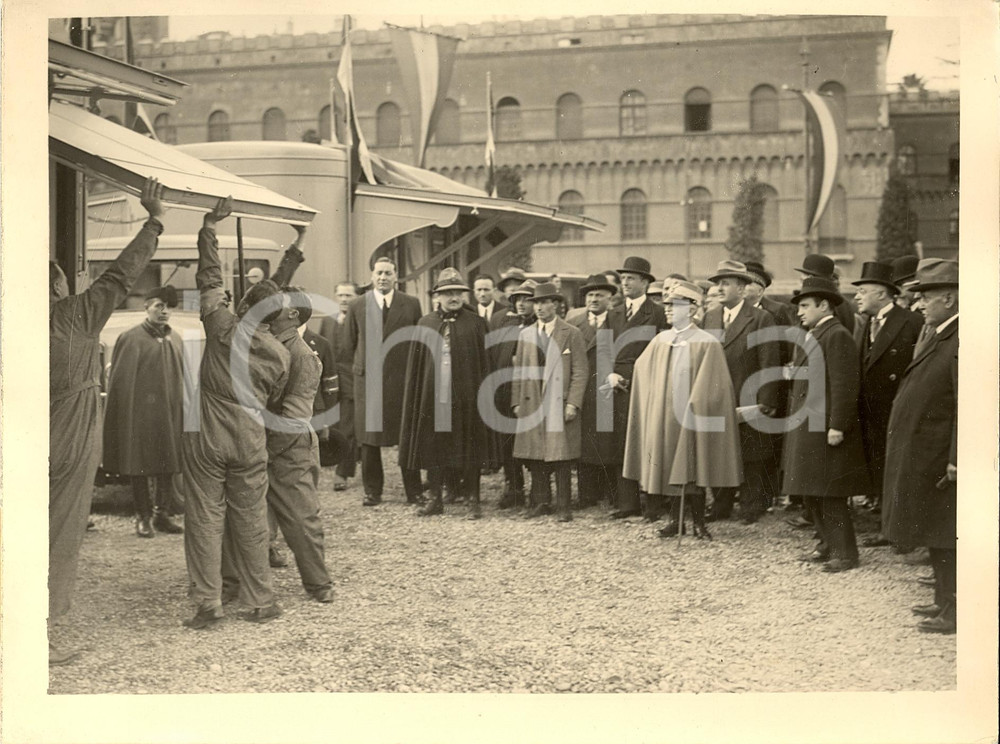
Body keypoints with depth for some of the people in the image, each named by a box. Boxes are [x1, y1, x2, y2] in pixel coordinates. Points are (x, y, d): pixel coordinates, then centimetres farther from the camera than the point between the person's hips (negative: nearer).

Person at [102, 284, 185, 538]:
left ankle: (162, 514, 18)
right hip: (141, 414, -5)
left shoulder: (175, 340, 12)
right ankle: (143, 517, 12)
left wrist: (183, 410, 9)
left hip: (170, 414, 5)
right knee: (140, 467, 2)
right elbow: (121, 381, -7)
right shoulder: (132, 339, -6)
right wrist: (126, 414, -12)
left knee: (168, 467, 8)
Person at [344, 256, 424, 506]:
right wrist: (363, 366, 7)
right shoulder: (357, 307, 6)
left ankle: (413, 491, 10)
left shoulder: (412, 305, 4)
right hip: (368, 381, 1)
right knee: (369, 438, 4)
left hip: (403, 380, -1)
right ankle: (372, 491, 14)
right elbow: (350, 345, 11)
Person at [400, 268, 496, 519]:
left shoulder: (475, 323, 2)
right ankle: (435, 499, 17)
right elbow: (415, 365, 8)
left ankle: (472, 499, 13)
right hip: (433, 398, 2)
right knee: (433, 448, 7)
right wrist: (415, 399, 3)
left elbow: (484, 363, 2)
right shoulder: (426, 324, 8)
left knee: (469, 449, 3)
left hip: (466, 398, -2)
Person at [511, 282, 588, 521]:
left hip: (560, 405, -4)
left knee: (561, 457, -3)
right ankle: (541, 503, 16)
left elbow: (580, 372, -3)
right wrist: (516, 402, 7)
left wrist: (573, 403, -10)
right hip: (531, 404, 4)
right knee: (535, 457, 5)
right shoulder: (525, 334, 13)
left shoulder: (571, 334, 1)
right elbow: (518, 371, 15)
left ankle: (563, 506, 5)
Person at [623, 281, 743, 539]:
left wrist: (693, 409, -12)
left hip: (690, 416, -5)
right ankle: (674, 519, 18)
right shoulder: (660, 341, 6)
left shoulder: (707, 343, -9)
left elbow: (709, 386, -10)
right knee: (667, 467, 8)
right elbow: (641, 371, 18)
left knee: (691, 468, 1)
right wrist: (655, 403, 15)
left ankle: (698, 522, 12)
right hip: (662, 415, 5)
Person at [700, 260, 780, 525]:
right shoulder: (710, 317, 12)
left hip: (747, 402, -5)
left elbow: (769, 364, -8)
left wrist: (766, 402, -13)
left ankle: (751, 508, 15)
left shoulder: (761, 319, -5)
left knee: (751, 460, 3)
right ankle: (720, 507, 20)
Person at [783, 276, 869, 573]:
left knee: (830, 494, -4)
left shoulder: (837, 336, -14)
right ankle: (829, 545, 27)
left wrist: (837, 427, -22)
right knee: (812, 493, 16)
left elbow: (845, 385, -20)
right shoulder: (810, 337, 16)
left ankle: (845, 554, 5)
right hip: (806, 428, 10)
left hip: (825, 430, -10)